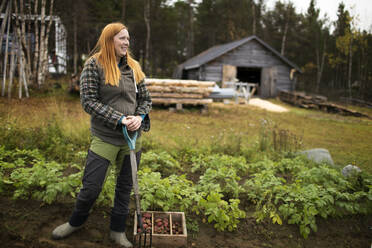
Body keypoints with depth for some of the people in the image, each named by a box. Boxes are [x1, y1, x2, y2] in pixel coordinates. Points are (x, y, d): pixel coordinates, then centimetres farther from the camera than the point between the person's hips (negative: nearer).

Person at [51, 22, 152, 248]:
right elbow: (88, 101, -12)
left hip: (132, 138, 4)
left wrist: (139, 117, -11)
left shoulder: (134, 67, 6)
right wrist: (120, 119, -18)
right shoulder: (94, 65, -6)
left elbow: (145, 99, 10)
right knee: (91, 186, 3)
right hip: (105, 138, -4)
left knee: (125, 186, 13)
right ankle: (76, 222, 34)